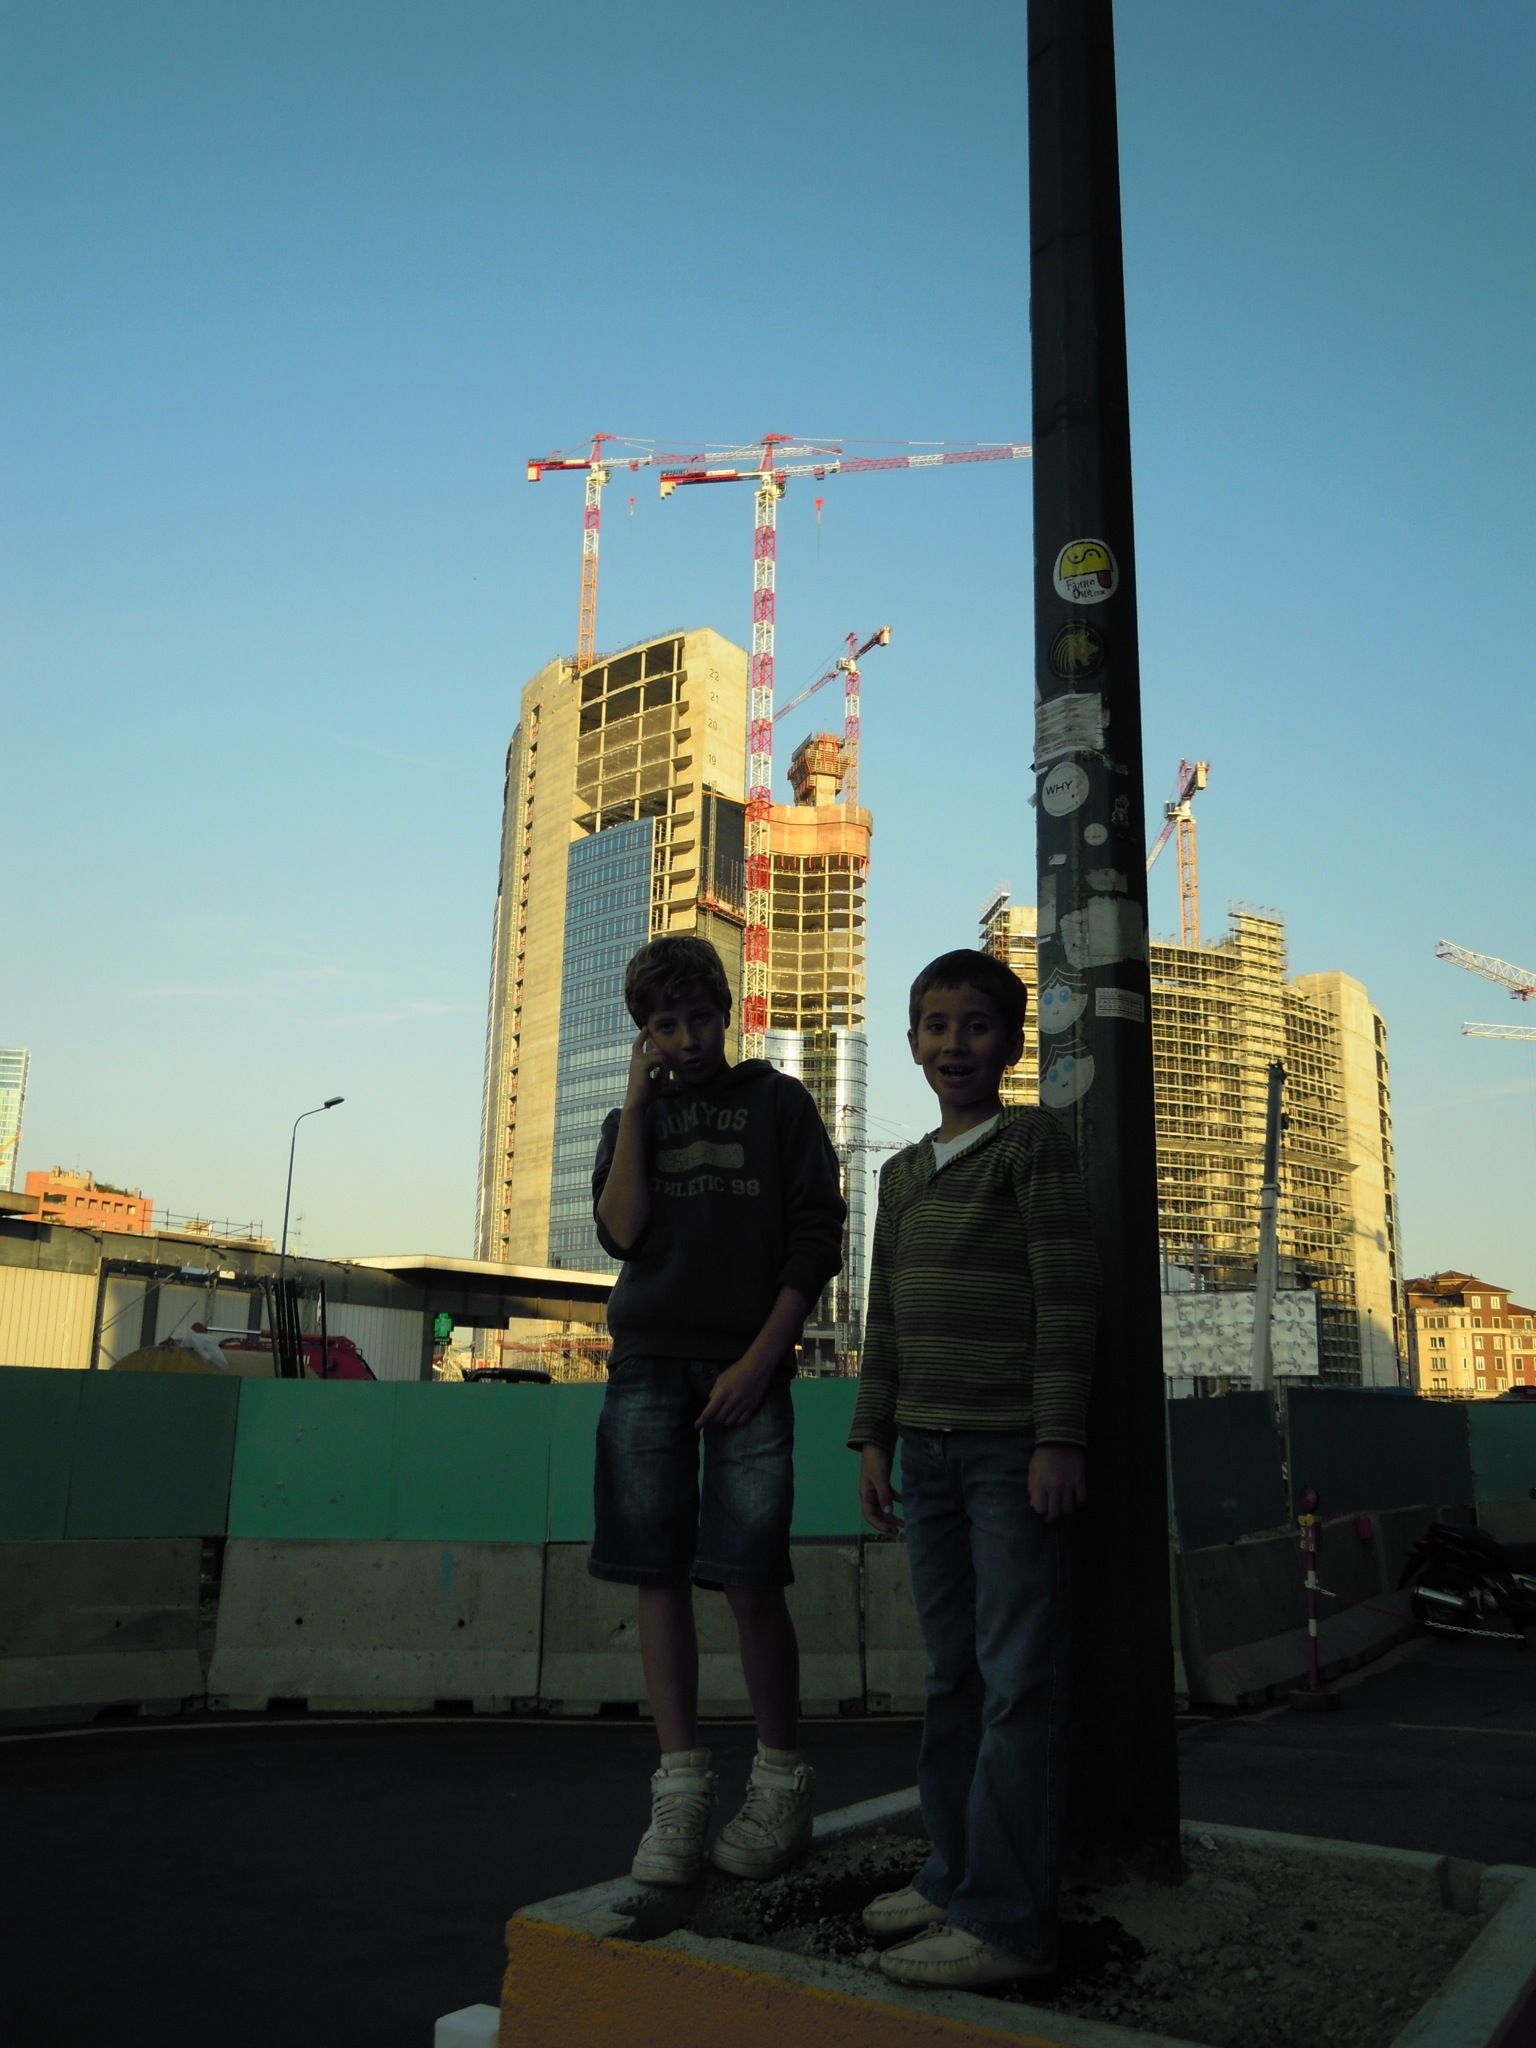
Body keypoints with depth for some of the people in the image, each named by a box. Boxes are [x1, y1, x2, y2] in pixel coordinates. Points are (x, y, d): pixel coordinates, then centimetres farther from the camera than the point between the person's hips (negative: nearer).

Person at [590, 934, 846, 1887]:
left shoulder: (778, 1101, 7)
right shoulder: (635, 1117, 15)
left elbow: (817, 1240, 1)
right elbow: (621, 1232, -1)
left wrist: (760, 1358, -8)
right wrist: (638, 1104, -3)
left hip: (747, 1363, -3)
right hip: (648, 1362, 3)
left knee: (750, 1577, -5)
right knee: (660, 1574, 2)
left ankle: (782, 1783, 11)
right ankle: (681, 1787, 10)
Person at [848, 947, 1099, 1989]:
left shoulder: (1035, 1143, -4)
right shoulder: (903, 1172, 16)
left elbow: (1068, 1295, -10)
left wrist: (1059, 1437, -15)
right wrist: (873, 1436, 14)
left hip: (1016, 1445, -6)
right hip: (930, 1447, 7)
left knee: (1018, 1678, -3)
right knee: (953, 1672, 13)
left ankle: (1008, 1920, 4)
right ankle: (956, 1875, 24)